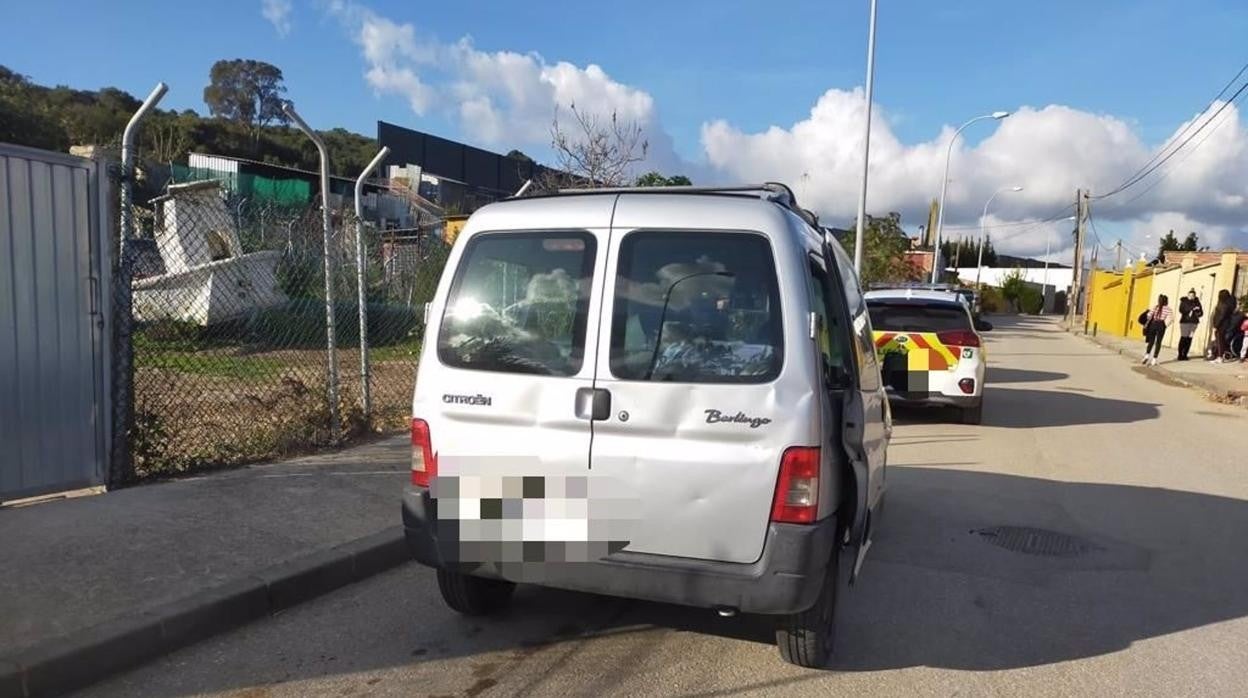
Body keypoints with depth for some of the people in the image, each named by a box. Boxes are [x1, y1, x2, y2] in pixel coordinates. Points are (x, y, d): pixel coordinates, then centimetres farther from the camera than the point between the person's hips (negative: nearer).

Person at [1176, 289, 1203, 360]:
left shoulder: (1197, 302, 7)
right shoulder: (1184, 301, 0)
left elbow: (1201, 312, 9)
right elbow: (1181, 310, -12)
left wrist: (1198, 314, -13)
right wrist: (1192, 309, -19)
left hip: (1194, 322, 3)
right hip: (1185, 321, -3)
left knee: (1189, 339, 2)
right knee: (1183, 338, -6)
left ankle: (1184, 355, 9)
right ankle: (1180, 355, -1)